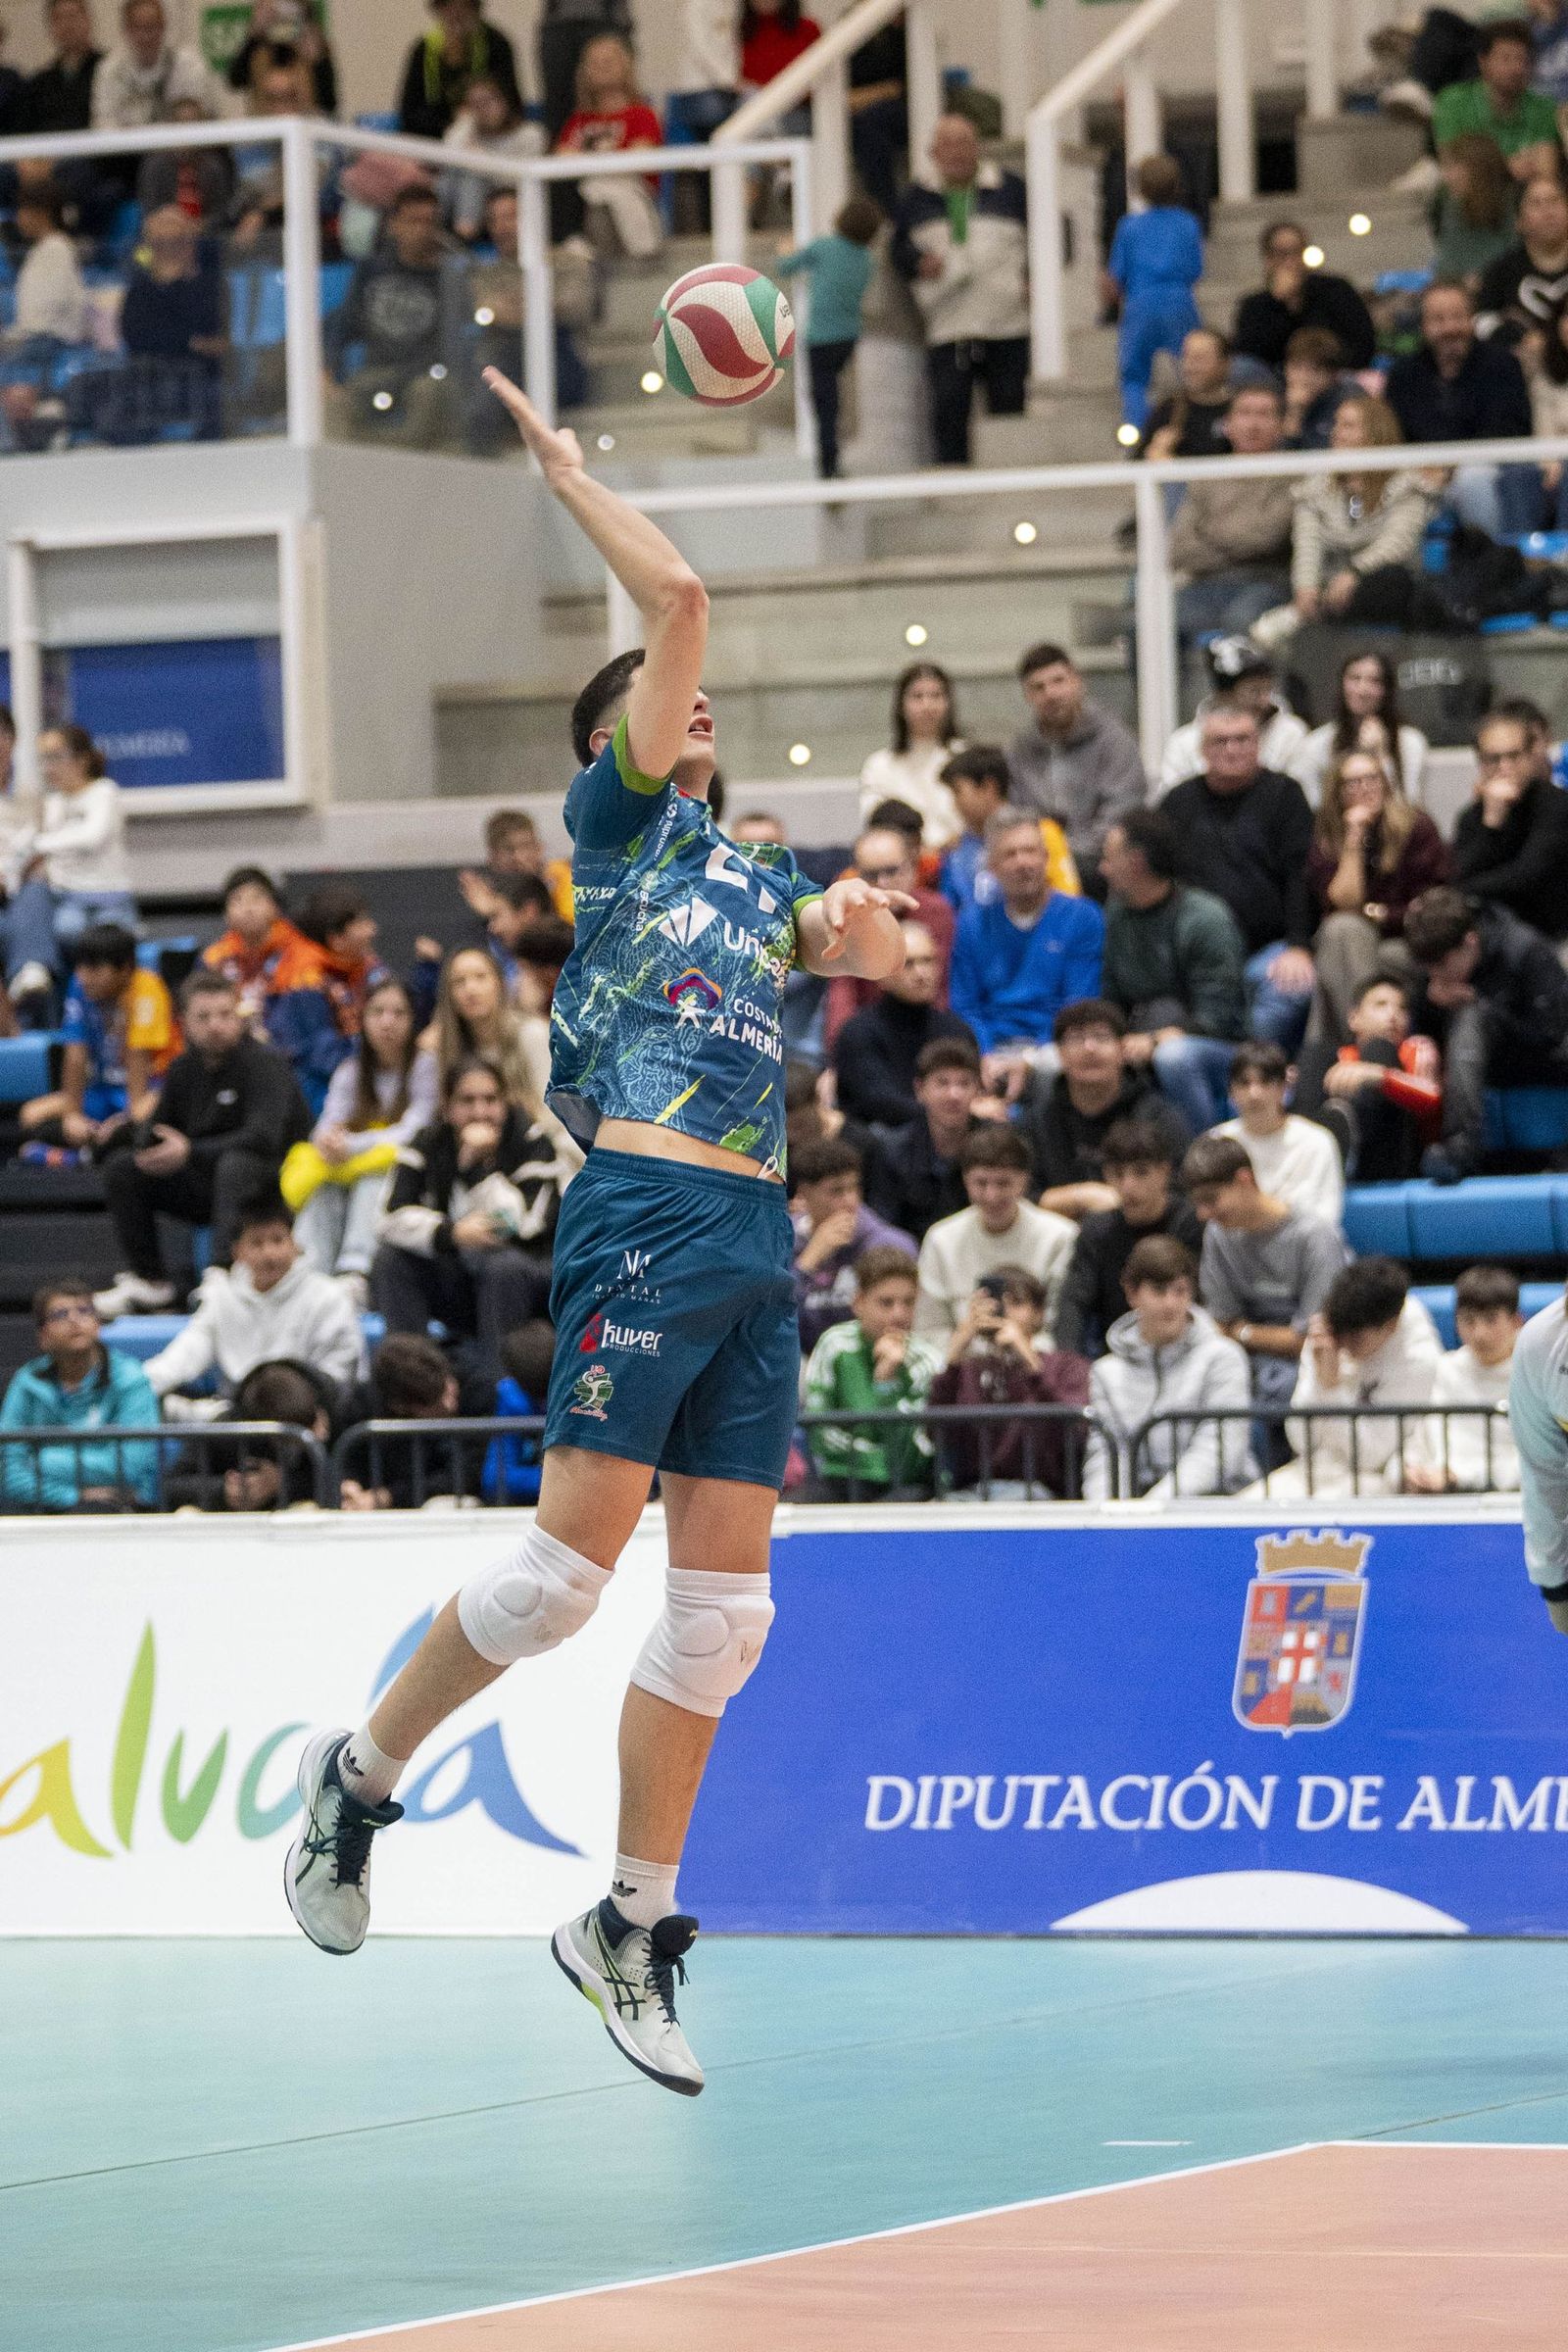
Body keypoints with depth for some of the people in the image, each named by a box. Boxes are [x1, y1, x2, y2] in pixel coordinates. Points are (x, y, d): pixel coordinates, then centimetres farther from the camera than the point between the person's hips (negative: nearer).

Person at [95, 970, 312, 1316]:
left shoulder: (263, 1064, -14)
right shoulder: (183, 1069, 7)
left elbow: (264, 1138, -27)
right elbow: (163, 1130, 13)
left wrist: (190, 1153, -29)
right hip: (207, 1188, 7)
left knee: (235, 1164, -39)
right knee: (121, 1167, -6)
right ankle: (147, 1279, -6)